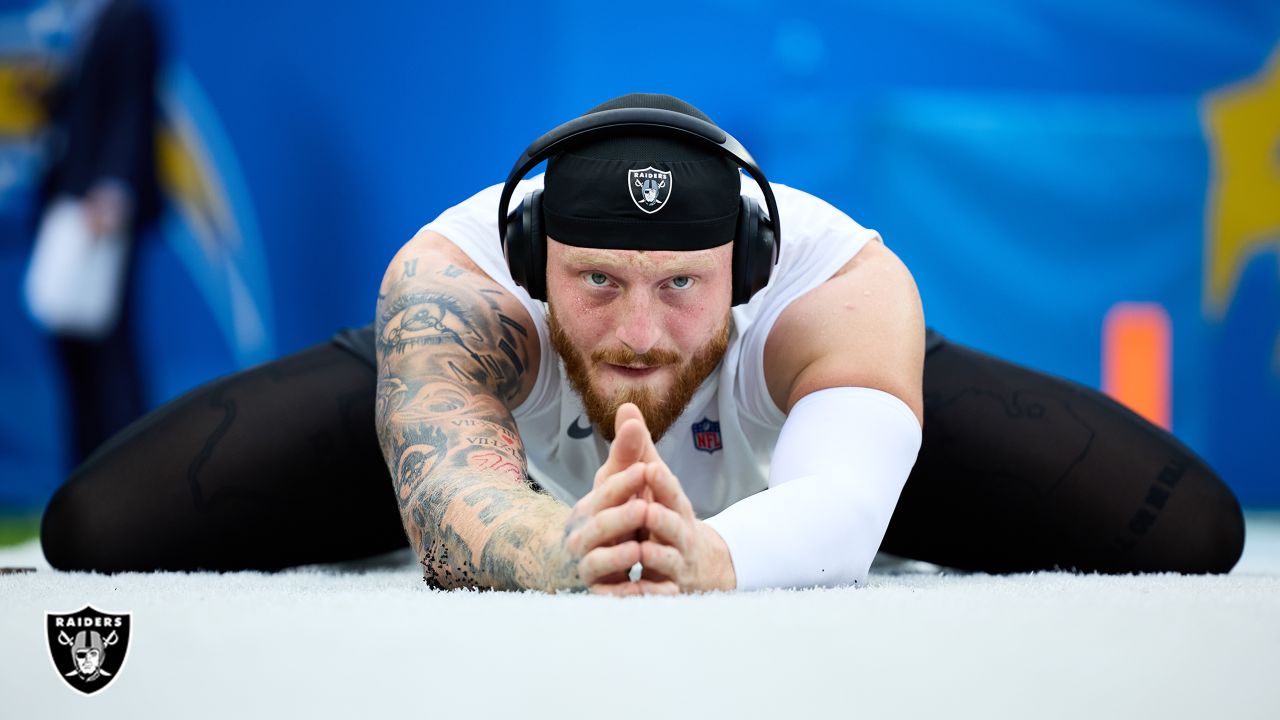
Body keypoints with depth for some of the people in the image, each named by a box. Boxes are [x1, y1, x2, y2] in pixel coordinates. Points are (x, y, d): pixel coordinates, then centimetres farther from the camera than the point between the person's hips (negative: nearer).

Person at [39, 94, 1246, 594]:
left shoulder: (846, 289, -44)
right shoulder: (451, 287, -43)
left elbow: (843, 500, -61)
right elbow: (449, 493, -59)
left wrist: (714, 556, -84)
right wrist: (559, 555, -83)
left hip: (787, 405, 0)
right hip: (498, 393, 0)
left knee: (1189, 533, -11)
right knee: (100, 530, -12)